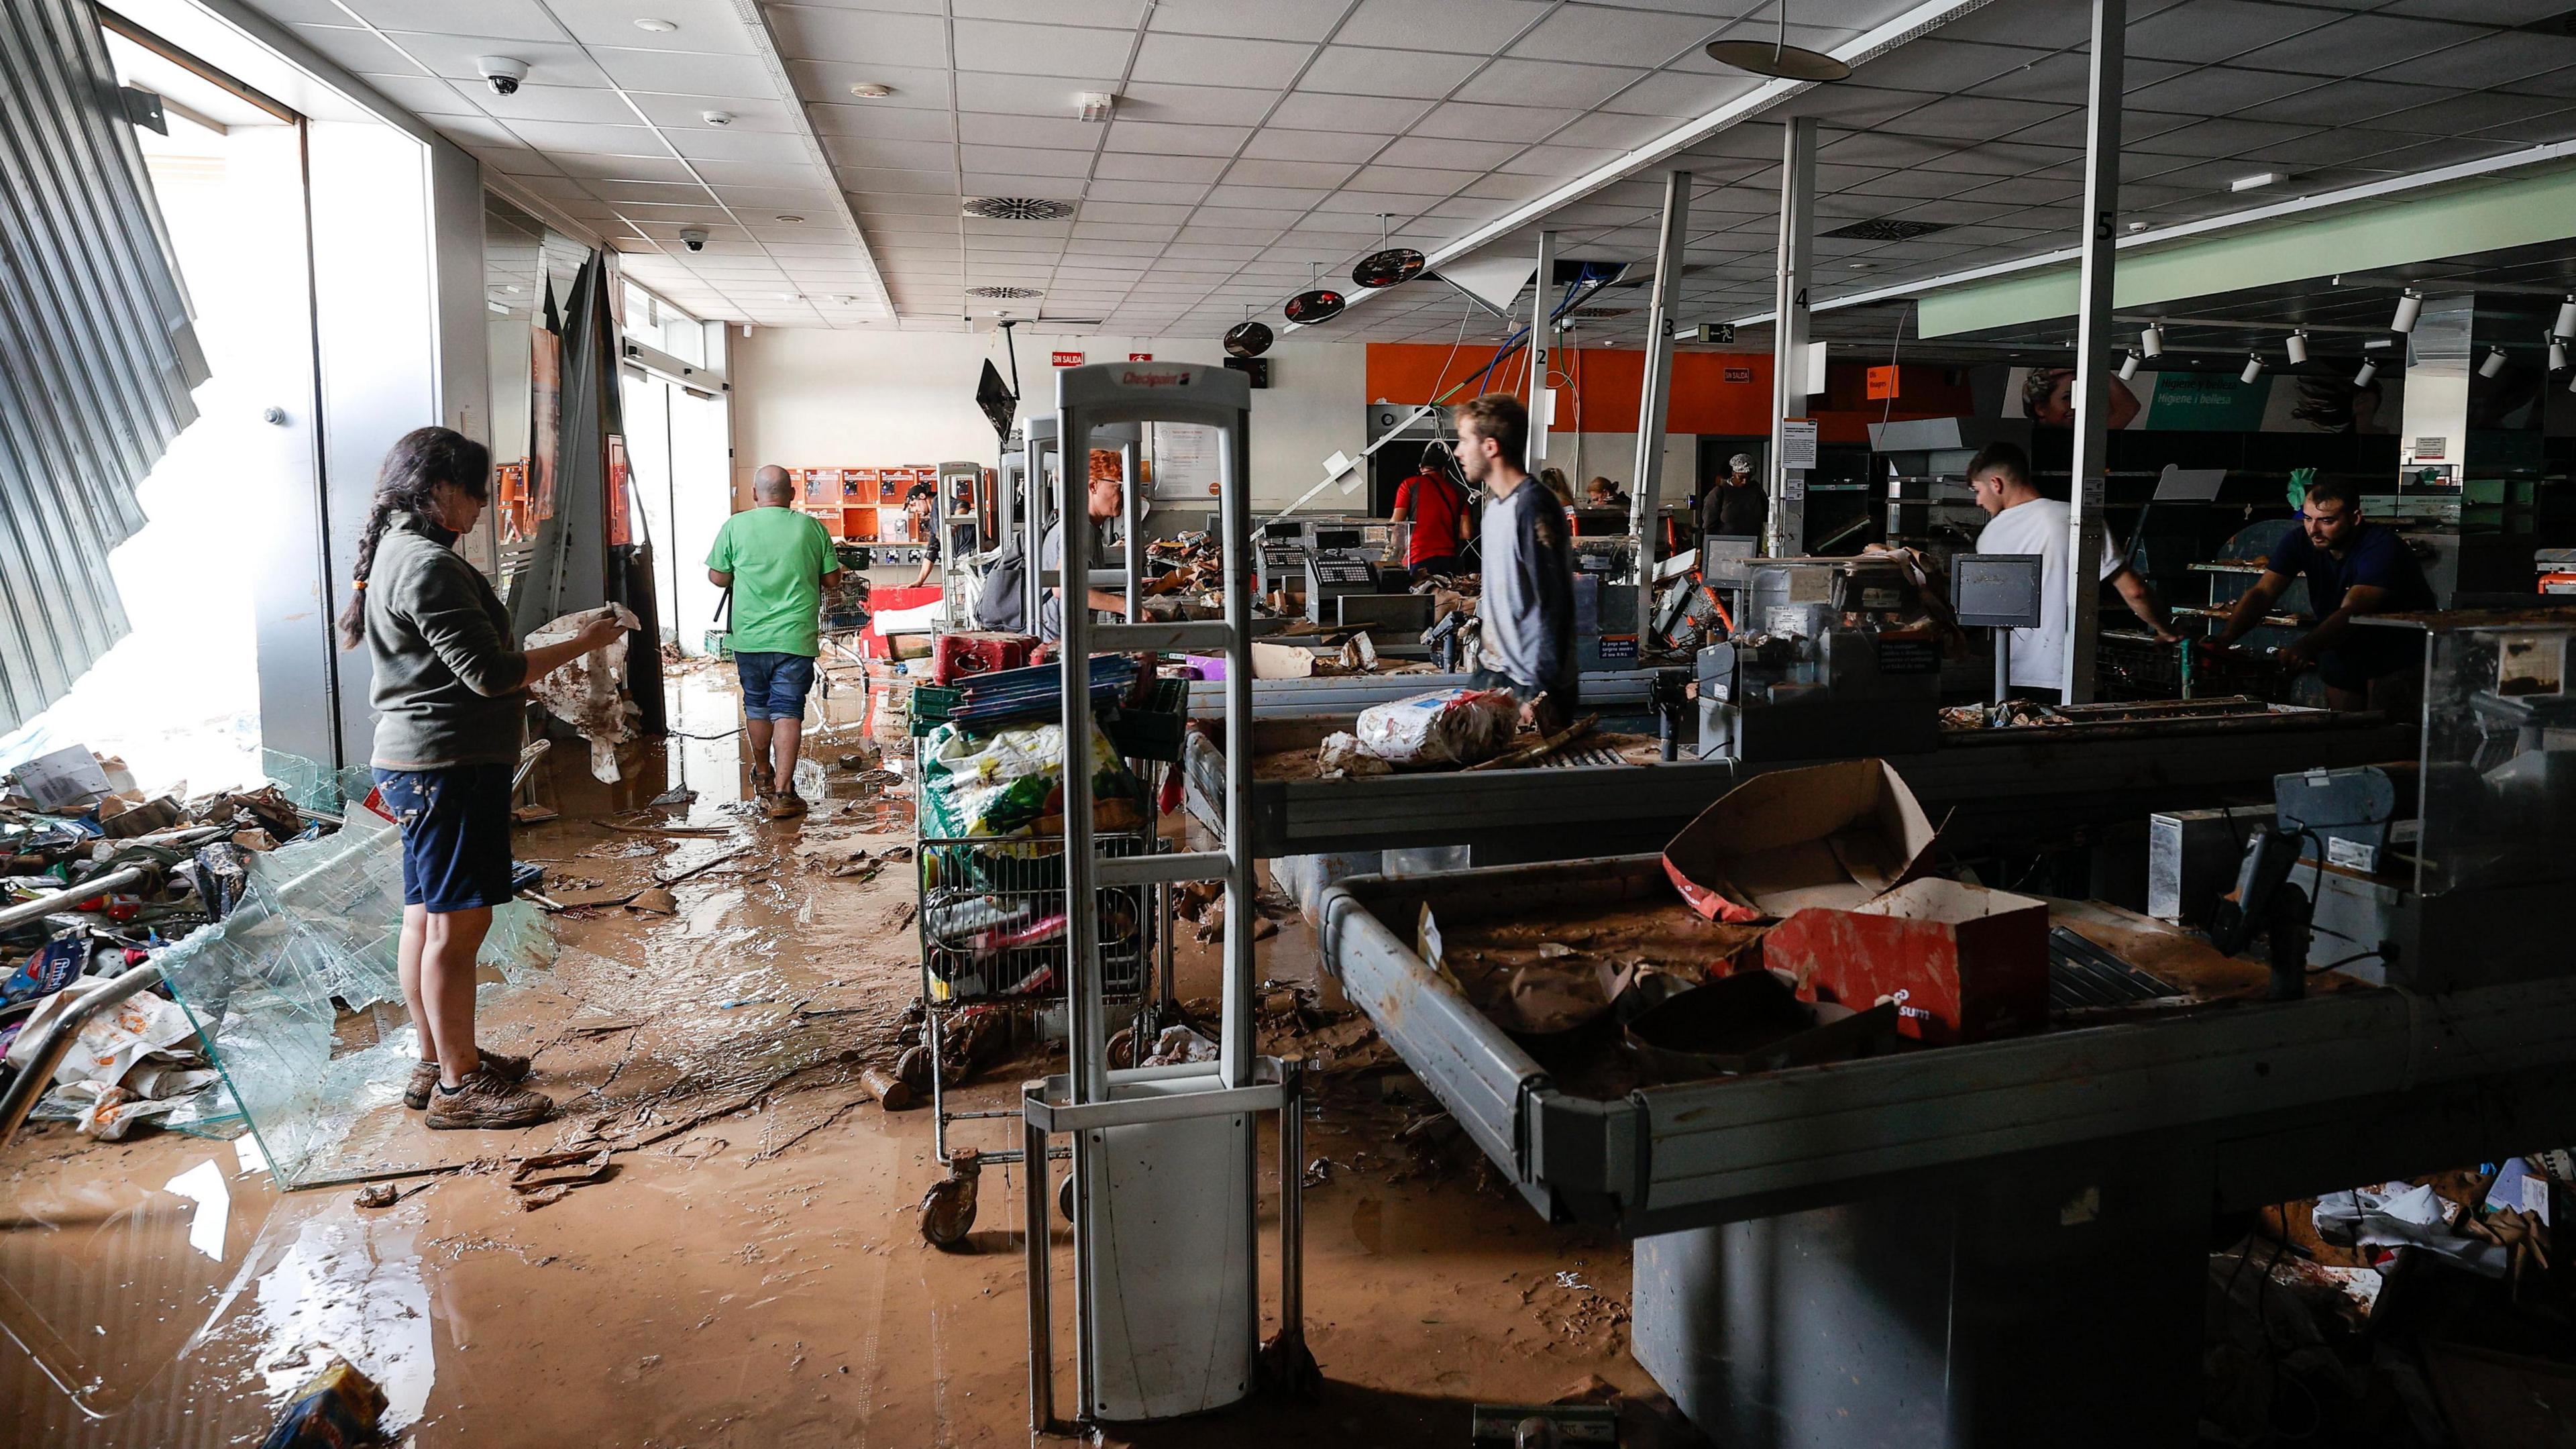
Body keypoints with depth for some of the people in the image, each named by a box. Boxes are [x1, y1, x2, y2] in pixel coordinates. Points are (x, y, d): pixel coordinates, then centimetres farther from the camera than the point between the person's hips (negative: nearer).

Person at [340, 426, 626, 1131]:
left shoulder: (394, 551, 15)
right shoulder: (428, 564, -18)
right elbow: (490, 672, -20)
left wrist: (537, 655, 16)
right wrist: (581, 644, -12)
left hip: (413, 763, 11)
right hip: (449, 765, -11)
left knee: (426, 917, 15)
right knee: (458, 923, -4)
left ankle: (437, 1063, 26)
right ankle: (458, 1086, 4)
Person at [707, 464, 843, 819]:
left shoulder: (736, 526, -1)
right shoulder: (812, 527, 0)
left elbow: (718, 578, 3)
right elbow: (832, 578, 5)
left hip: (750, 636, 1)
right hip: (797, 636, -1)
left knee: (756, 705, 18)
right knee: (788, 710, -2)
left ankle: (763, 777, 35)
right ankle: (782, 792, -10)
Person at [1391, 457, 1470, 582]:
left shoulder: (1410, 484, 6)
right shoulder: (1457, 492, 14)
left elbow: (1396, 524, 0)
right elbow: (1465, 534, 7)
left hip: (1420, 559, -3)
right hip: (1449, 560, 3)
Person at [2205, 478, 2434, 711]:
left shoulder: (2382, 547, -27)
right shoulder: (2299, 541, -12)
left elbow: (2351, 612, -39)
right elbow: (2262, 594, -20)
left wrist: (2306, 646, -56)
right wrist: (2222, 641, -37)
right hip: (2344, 653, 5)